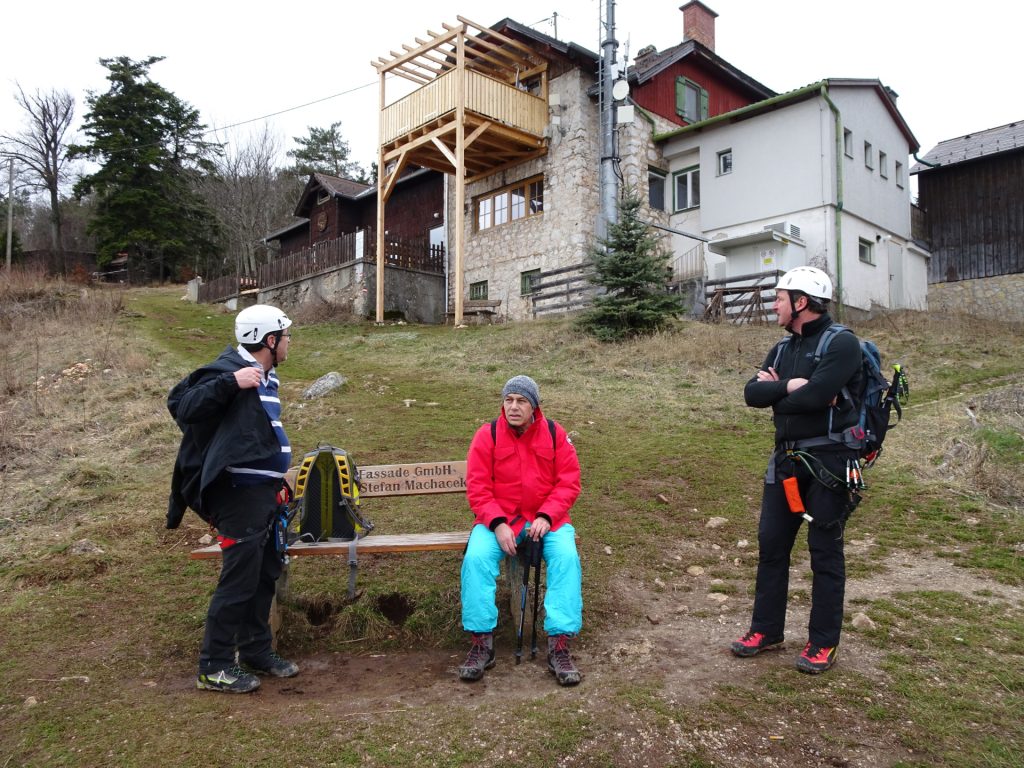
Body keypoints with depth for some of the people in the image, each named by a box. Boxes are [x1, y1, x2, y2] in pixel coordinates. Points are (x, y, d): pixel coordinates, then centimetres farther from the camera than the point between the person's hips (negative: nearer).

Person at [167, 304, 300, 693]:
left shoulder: (265, 376, 15)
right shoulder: (228, 369, -15)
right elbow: (181, 405, -26)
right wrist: (231, 382, -35)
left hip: (263, 493, 10)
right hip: (240, 495, -10)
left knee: (265, 573, 17)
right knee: (239, 580, -3)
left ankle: (257, 652, 31)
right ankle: (214, 667, 11)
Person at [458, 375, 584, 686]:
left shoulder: (555, 433, -1)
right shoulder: (487, 435, -4)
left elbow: (569, 483, -2)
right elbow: (477, 488, -6)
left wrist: (546, 516, -16)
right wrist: (498, 524, -20)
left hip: (546, 519, 1)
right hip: (498, 520, 0)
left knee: (566, 557, -27)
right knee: (476, 557, -27)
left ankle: (559, 645, -19)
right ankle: (481, 644, -15)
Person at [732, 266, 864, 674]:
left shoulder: (842, 344, -12)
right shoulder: (783, 348, 12)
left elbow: (814, 396, -25)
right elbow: (752, 393, 0)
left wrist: (775, 391, -8)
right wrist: (789, 386, -16)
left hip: (828, 461, -7)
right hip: (786, 460, 7)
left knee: (825, 553, 4)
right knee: (771, 544, 11)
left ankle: (823, 643, 18)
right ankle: (766, 629, 25)